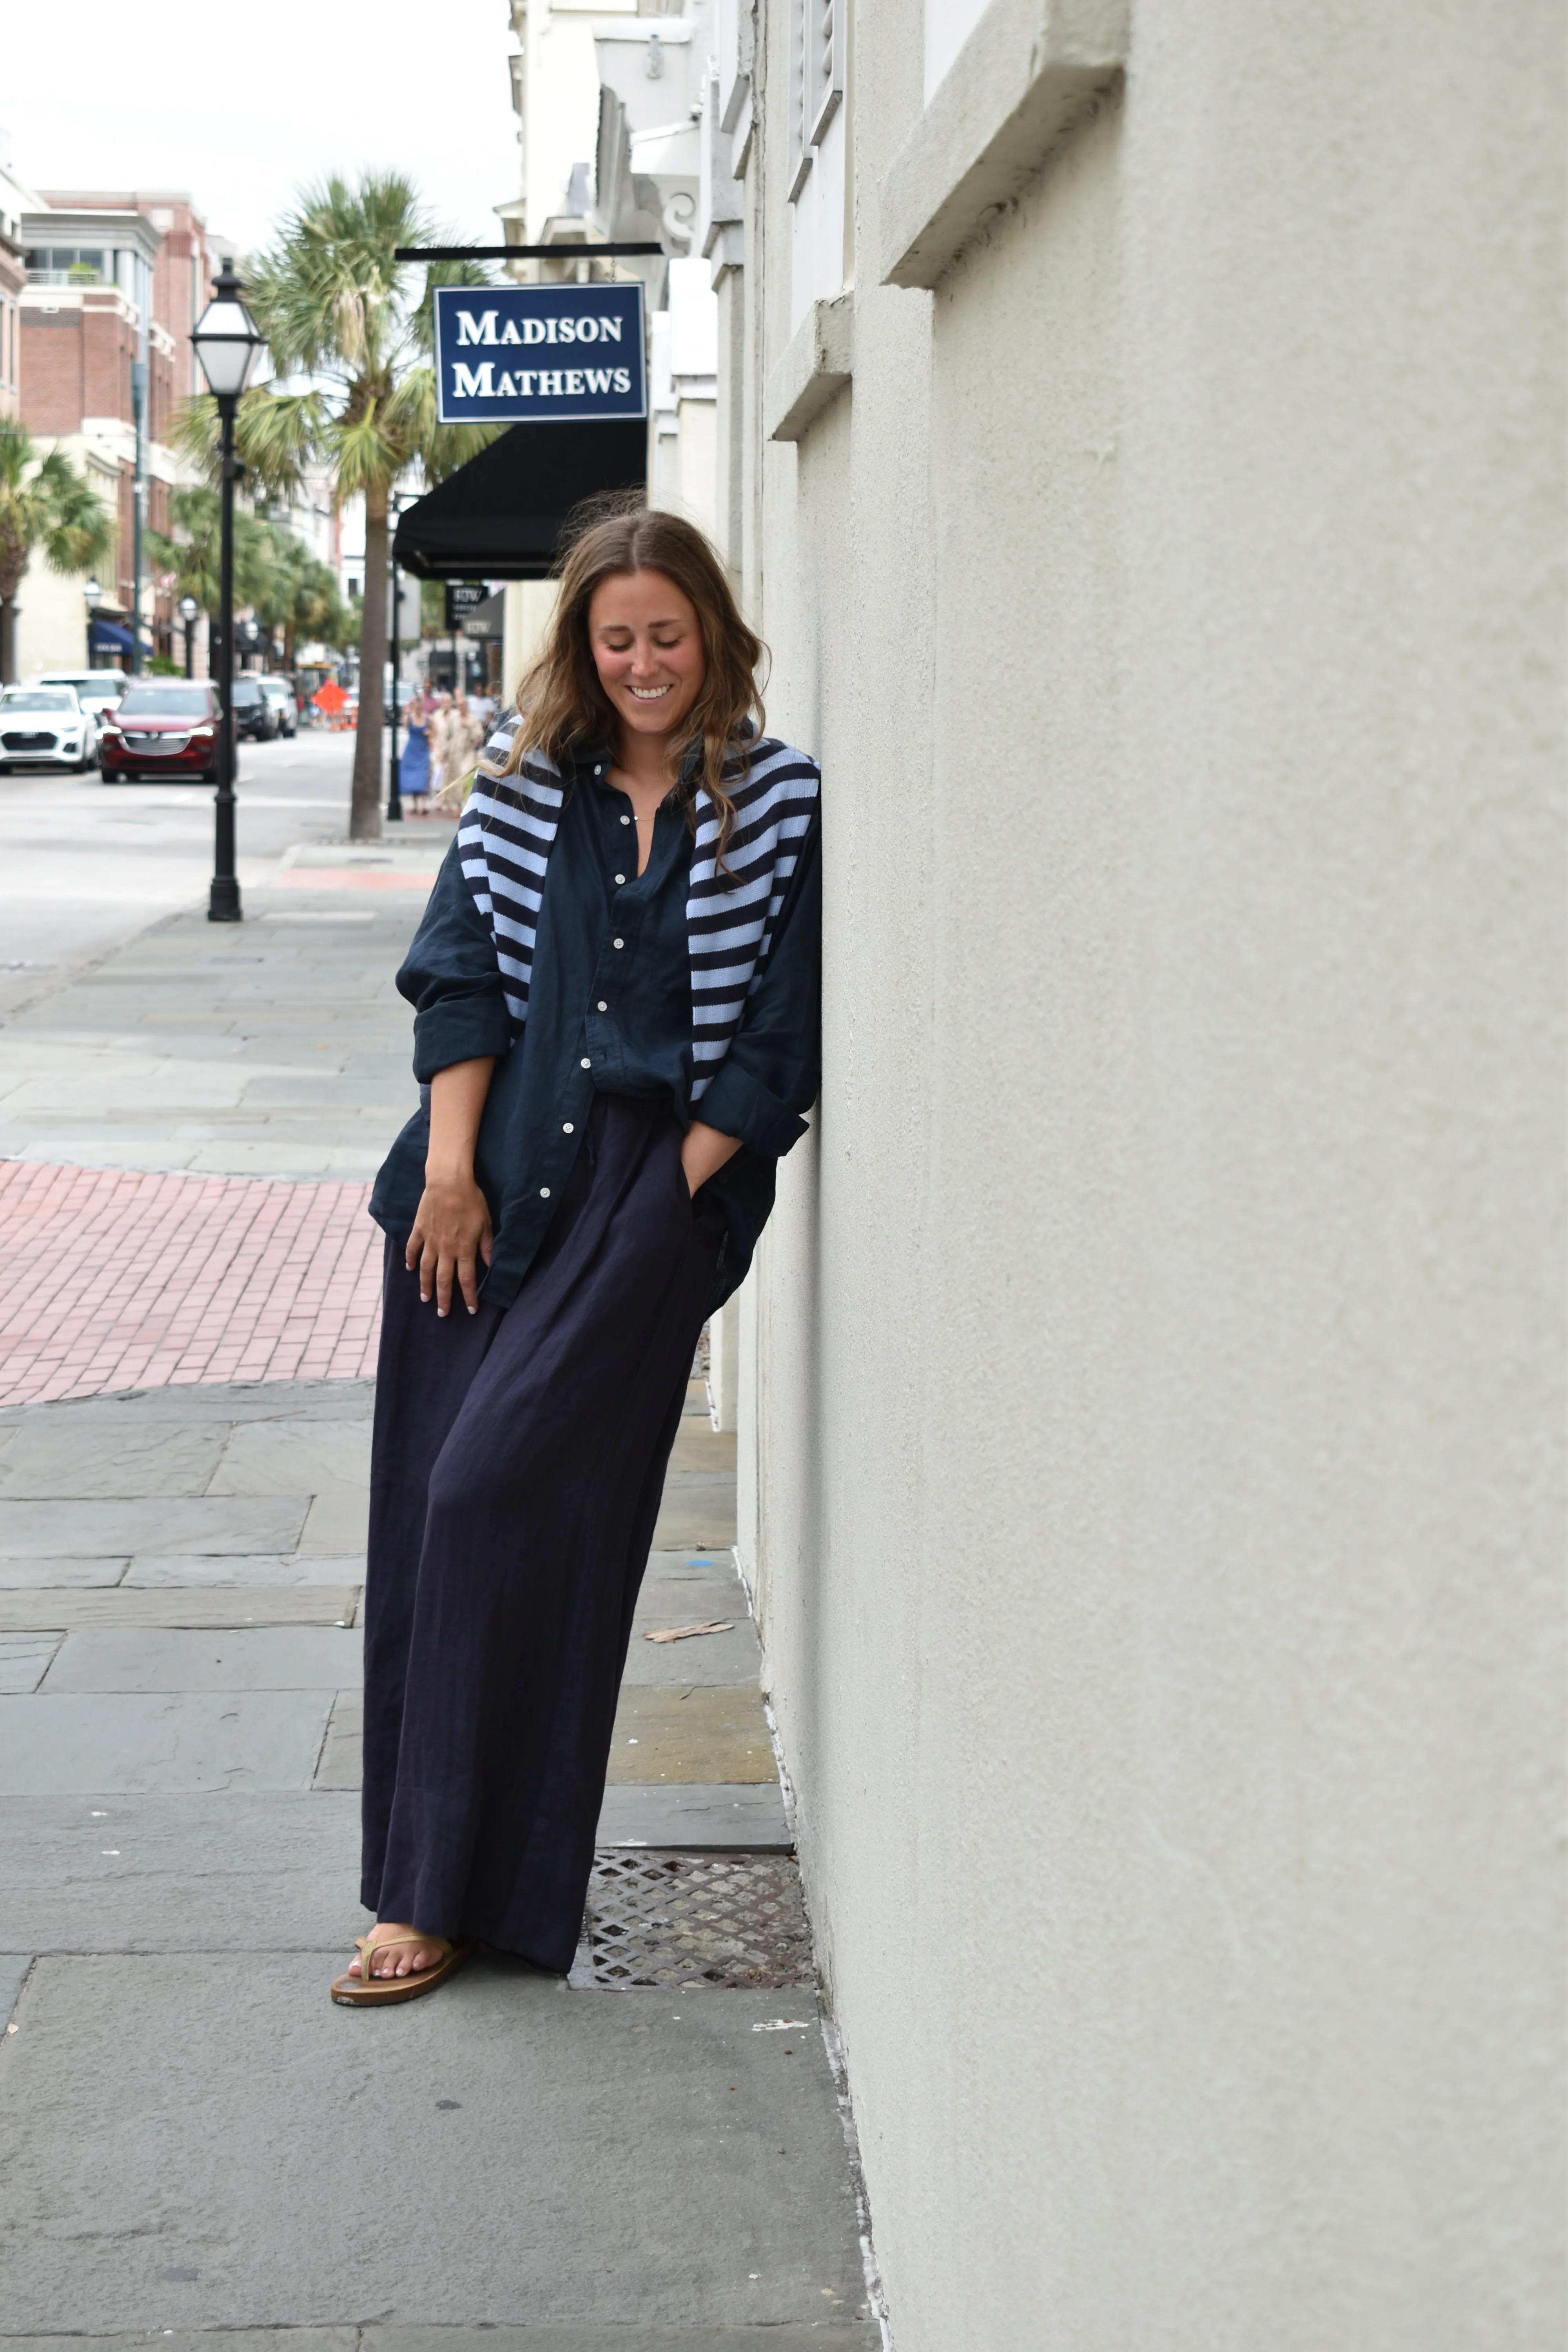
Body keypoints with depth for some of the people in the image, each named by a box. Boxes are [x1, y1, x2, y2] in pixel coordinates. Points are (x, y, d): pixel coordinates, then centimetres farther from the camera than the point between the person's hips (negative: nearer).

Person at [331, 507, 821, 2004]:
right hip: (489, 1174, 4)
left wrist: (662, 1202, -7)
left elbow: (777, 1040, -2)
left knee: (500, 1494, -12)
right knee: (428, 1503, 3)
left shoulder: (778, 806, 0)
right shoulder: (526, 781, 11)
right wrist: (451, 1166, -2)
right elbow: (457, 975, 8)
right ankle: (429, 1874, 17)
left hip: (659, 1188, -4)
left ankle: (459, 1892, -3)